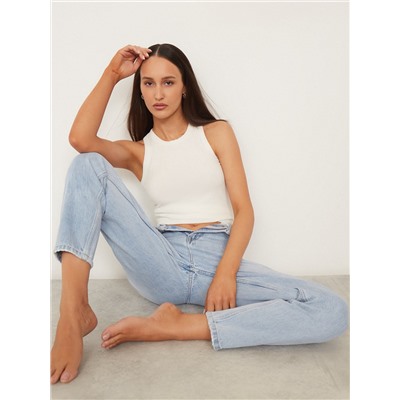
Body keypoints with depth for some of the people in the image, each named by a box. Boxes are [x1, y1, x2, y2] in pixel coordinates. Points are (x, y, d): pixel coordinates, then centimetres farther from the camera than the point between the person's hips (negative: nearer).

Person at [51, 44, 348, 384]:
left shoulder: (217, 133, 12)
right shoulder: (137, 150, 14)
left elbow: (244, 210, 2)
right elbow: (80, 139, -8)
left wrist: (226, 273, -14)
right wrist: (112, 74, 1)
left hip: (218, 259, 0)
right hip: (162, 263, 0)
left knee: (333, 311, -24)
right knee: (88, 165, -18)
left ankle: (177, 326, -23)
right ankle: (74, 316, -29)